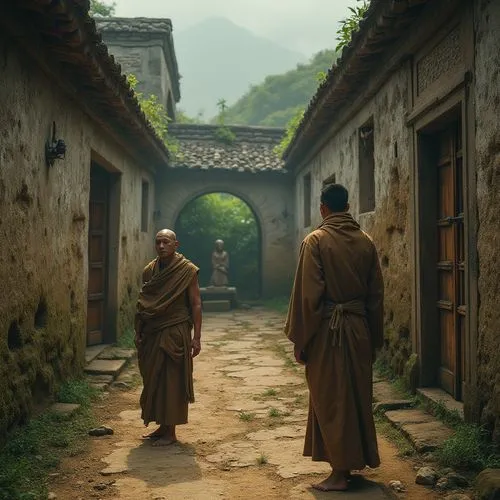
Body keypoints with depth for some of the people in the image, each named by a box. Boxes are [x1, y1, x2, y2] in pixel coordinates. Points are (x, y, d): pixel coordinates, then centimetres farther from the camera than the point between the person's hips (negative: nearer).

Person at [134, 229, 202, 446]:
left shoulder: (187, 271, -7)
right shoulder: (149, 270, 7)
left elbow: (196, 304, -8)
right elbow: (142, 303, 12)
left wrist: (196, 337, -12)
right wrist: (138, 333, 9)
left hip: (175, 333, -5)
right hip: (151, 334, 5)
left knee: (171, 381, -1)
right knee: (153, 380, 10)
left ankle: (170, 432, 10)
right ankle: (162, 426, 24)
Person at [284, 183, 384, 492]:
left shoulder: (316, 241, -10)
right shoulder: (366, 242, 5)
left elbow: (308, 295, -14)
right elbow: (376, 294, 8)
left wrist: (300, 339, -7)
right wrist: (375, 338, 15)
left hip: (327, 330, -5)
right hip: (359, 328, 5)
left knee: (331, 399, 3)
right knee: (357, 396, 16)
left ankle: (340, 473, 8)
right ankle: (356, 460, 28)